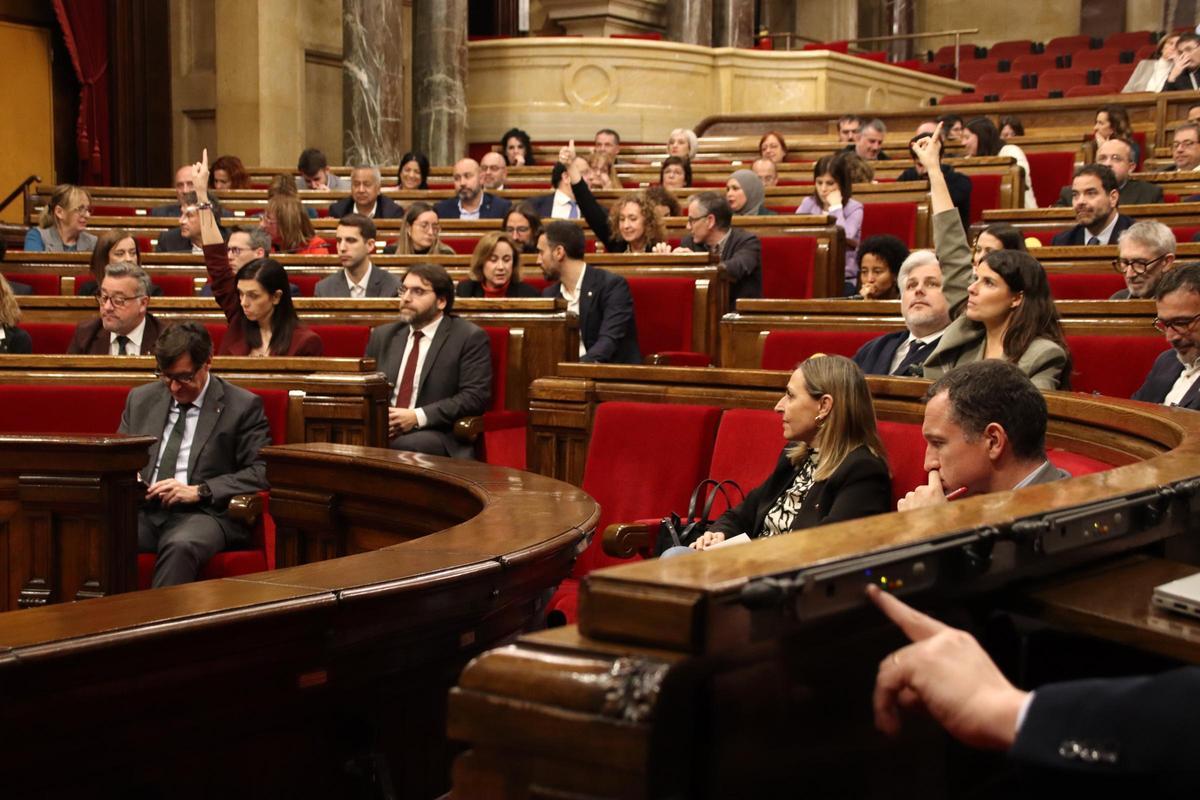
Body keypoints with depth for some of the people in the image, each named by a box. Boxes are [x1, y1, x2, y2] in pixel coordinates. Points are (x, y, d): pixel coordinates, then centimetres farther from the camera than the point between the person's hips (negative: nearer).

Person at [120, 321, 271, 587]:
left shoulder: (243, 406, 4)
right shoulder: (140, 399, 19)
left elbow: (261, 472, -2)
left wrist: (200, 491, -12)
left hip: (202, 513, -4)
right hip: (143, 511, 4)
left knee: (181, 546, -39)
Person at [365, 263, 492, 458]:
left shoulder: (469, 338, 1)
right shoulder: (383, 335, 19)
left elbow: (475, 396, -7)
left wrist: (418, 417, -15)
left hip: (437, 435, -4)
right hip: (382, 430, 4)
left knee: (403, 446, -38)